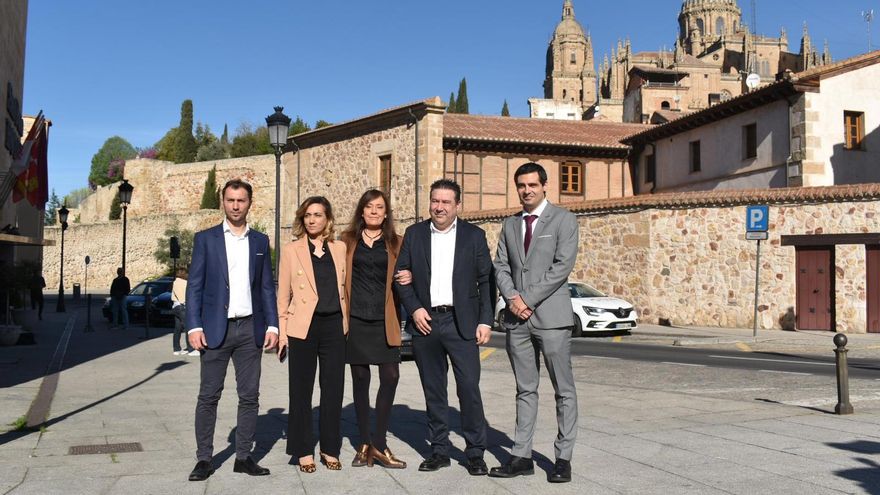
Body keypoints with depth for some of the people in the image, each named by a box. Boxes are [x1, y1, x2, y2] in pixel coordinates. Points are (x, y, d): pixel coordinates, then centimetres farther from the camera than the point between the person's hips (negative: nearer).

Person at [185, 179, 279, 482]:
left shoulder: (260, 241, 11)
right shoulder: (205, 239, 3)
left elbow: (267, 287, 11)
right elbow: (195, 286, -1)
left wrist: (272, 325, 2)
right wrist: (194, 327, -10)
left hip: (250, 329, 3)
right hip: (216, 328, -2)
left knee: (249, 396, 5)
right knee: (208, 396, 1)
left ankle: (243, 457, 14)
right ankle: (204, 459, 9)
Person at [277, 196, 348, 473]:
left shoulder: (340, 249, 9)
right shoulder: (291, 250, 4)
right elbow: (283, 294, 4)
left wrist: (347, 321, 6)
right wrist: (282, 331, -2)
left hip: (334, 326, 2)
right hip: (303, 327, -2)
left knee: (333, 389, 6)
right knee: (301, 391, 4)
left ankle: (330, 449, 19)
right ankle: (303, 451, 16)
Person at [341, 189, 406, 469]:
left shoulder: (396, 243, 9)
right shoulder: (347, 241, 9)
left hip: (384, 320, 0)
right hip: (355, 319, 0)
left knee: (391, 377, -7)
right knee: (360, 380, 6)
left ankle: (379, 444, 5)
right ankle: (364, 444, 17)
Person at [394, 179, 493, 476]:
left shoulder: (474, 236, 4)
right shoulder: (414, 234, 8)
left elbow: (485, 281, 2)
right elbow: (401, 276, 8)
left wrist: (485, 321, -5)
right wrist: (414, 309, -5)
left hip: (461, 323, -2)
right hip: (425, 322, 2)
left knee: (469, 388, -5)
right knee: (433, 390, 9)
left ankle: (475, 453, 7)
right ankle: (439, 450, 19)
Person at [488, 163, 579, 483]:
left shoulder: (563, 220, 0)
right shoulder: (509, 225, 15)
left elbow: (563, 265, -10)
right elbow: (501, 267, 12)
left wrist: (528, 299, -13)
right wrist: (512, 297, -7)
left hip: (551, 315, -4)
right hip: (517, 318, 5)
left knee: (564, 390, 0)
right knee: (525, 390, 9)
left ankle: (563, 457, 7)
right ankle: (522, 456, 12)